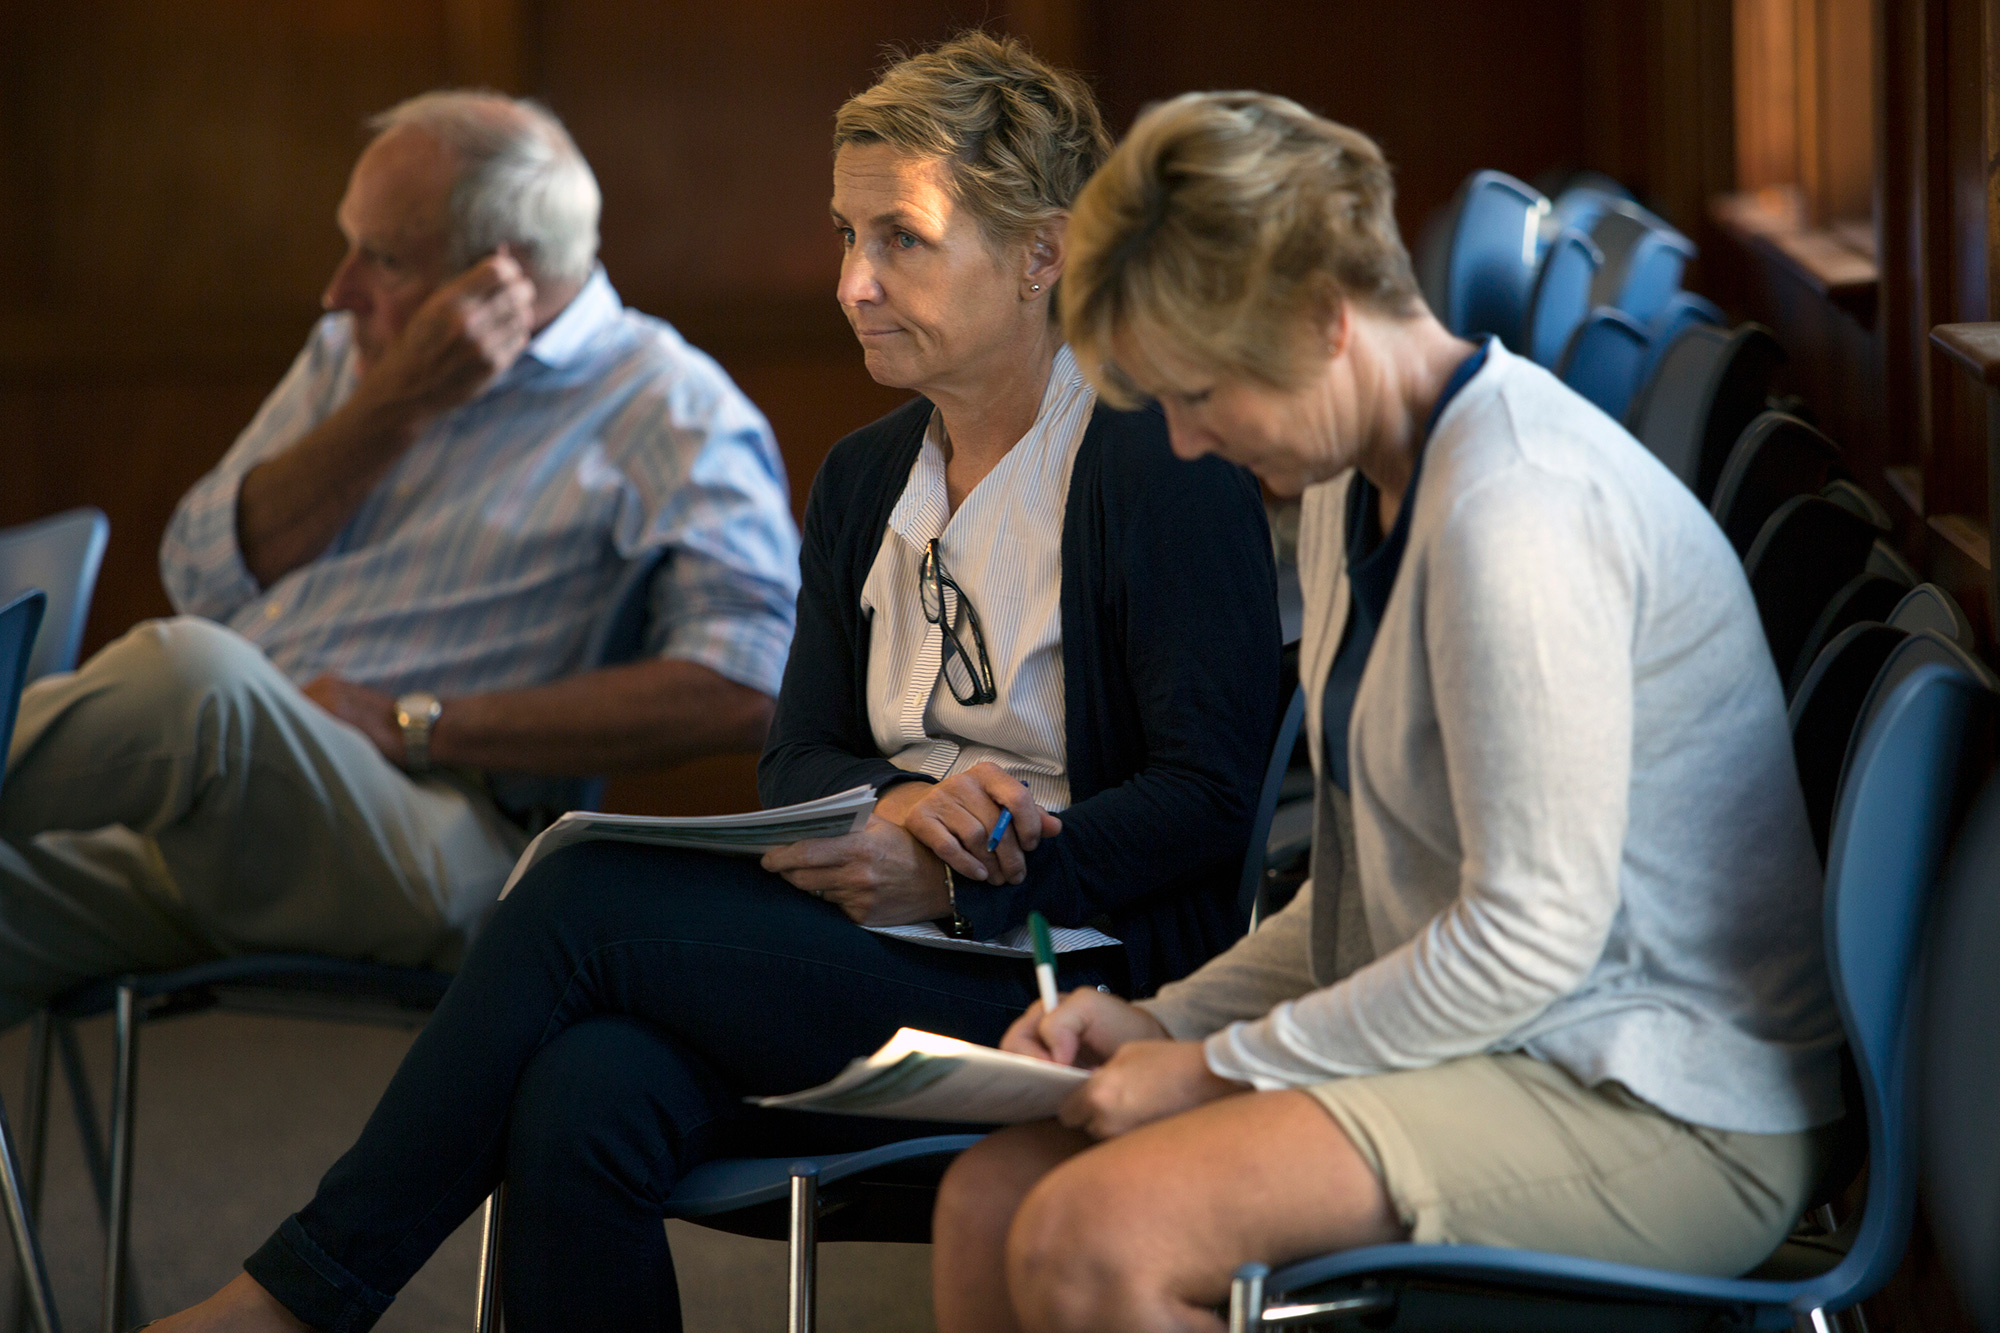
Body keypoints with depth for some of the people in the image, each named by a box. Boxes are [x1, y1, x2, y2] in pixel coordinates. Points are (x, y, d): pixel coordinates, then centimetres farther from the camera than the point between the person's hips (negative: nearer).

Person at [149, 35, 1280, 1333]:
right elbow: (796, 759, 16)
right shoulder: (862, 480, 17)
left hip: (1070, 987, -6)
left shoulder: (1166, 464, -5)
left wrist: (945, 882, -20)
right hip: (871, 949, 6)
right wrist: (897, 802, -9)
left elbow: (1210, 796, -11)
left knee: (590, 896, -22)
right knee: (584, 1098, -27)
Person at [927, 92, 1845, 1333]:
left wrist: (1226, 1068, -13)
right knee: (992, 1197, -3)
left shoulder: (1517, 509, -20)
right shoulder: (1358, 488, 13)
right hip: (1505, 1051, 10)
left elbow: (1530, 935, -22)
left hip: (1660, 1110, -10)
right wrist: (1166, 1021, 8)